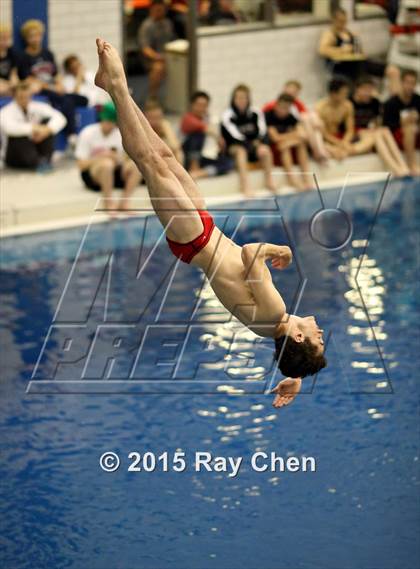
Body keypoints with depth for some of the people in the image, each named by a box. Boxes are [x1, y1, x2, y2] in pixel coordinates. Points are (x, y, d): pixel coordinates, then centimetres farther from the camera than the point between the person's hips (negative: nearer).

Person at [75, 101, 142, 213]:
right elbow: (81, 164, -11)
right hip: (92, 176, -4)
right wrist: (101, 157, -25)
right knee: (106, 163, -39)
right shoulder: (88, 133, -8)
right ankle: (108, 204, -32)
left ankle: (124, 201, -24)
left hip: (115, 174, 4)